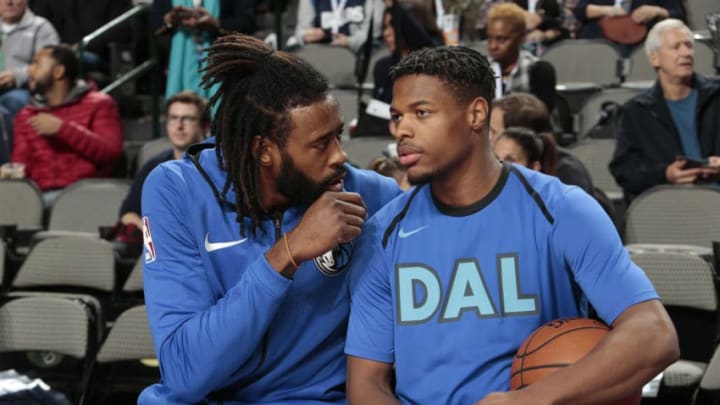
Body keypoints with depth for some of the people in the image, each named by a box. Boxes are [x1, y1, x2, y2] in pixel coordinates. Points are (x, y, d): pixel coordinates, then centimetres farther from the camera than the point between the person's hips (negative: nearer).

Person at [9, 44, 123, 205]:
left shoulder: (98, 104, 10)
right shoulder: (26, 116, 24)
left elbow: (112, 152, -5)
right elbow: (21, 165, 17)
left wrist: (62, 128, -8)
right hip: (40, 196, 3)